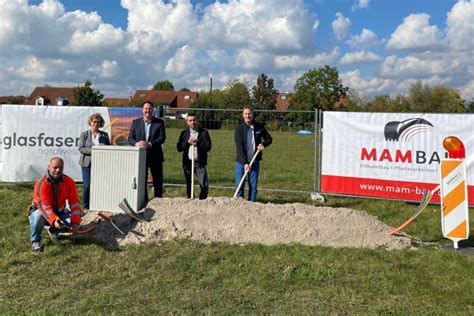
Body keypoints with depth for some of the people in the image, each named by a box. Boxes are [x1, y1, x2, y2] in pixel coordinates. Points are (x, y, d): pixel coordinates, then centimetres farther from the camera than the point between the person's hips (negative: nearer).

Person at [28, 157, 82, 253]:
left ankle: (54, 231, 13)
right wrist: (54, 220, -50)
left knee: (73, 219, -21)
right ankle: (35, 241, -9)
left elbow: (74, 202, -15)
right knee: (38, 216, -37)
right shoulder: (41, 183, -25)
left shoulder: (69, 182, -13)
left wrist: (75, 222, -26)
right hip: (41, 212, -4)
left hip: (58, 212, 4)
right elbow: (44, 206, -34)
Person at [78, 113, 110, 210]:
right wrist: (92, 150, -16)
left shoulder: (104, 135, 12)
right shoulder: (84, 134, 6)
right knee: (87, 186, -4)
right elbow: (81, 149, -3)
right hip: (87, 163, -1)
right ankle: (86, 206, 8)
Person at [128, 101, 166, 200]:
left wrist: (149, 144, -22)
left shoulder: (159, 122, 2)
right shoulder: (136, 122, 8)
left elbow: (162, 138, -7)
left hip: (155, 156, -1)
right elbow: (130, 138, 3)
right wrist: (136, 143, -19)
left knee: (158, 181, 5)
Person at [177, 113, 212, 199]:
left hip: (200, 163, -2)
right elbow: (179, 148, 2)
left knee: (204, 185, -9)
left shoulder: (204, 132, 1)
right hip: (187, 163, 3)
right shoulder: (184, 133, 9)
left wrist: (197, 144, -20)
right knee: (189, 185, 11)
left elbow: (208, 147, -6)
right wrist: (187, 142, -13)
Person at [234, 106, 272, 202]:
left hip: (254, 162, 2)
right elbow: (239, 147, -13)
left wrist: (263, 144, -6)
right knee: (239, 186, -2)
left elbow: (269, 138, 16)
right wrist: (245, 163, -21)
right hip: (241, 162, -2)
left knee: (253, 187, 6)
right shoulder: (239, 128, -6)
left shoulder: (259, 127, 2)